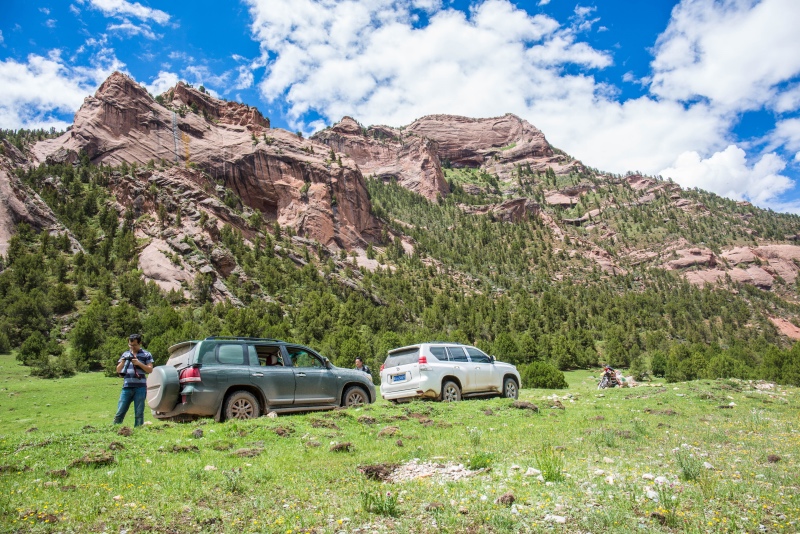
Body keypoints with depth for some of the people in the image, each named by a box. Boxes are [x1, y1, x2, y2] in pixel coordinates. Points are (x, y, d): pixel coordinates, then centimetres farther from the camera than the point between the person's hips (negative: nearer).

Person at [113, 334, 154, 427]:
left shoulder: (146, 355, 5)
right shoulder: (125, 354, 15)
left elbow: (150, 370, -1)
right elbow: (118, 370, 13)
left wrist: (139, 363, -13)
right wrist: (123, 361, -6)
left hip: (140, 388, -3)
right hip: (127, 387, 3)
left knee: (139, 413, 1)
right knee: (120, 412, 2)